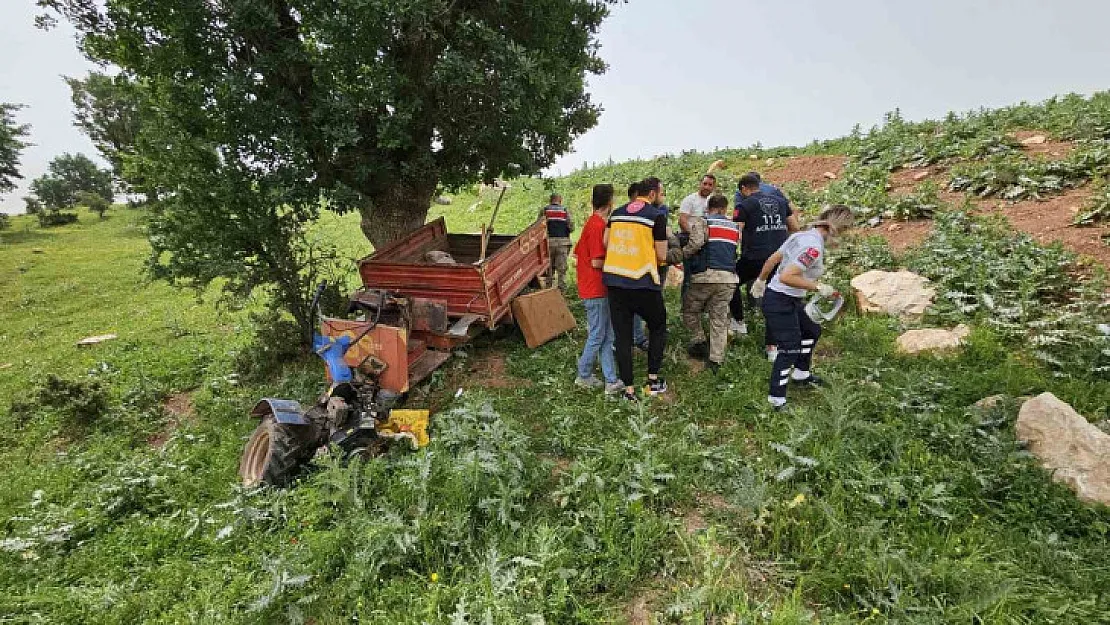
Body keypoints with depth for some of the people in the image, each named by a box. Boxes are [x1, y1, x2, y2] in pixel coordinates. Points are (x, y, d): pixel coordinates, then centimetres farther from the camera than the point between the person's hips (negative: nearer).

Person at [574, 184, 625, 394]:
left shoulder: (590, 223, 13)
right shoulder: (599, 225, -16)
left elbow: (578, 254, 17)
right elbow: (597, 262, -20)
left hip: (593, 288, 9)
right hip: (596, 290, -9)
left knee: (607, 336, 10)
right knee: (597, 336, 3)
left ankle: (611, 381, 14)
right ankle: (583, 376, 18)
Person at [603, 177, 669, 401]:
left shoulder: (617, 213, 12)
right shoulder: (657, 215, -3)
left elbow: (606, 242, 11)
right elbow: (661, 256, -3)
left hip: (614, 281, 4)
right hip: (643, 283, -4)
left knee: (622, 336, 10)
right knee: (658, 328, 19)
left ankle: (629, 390, 16)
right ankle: (653, 380, 22)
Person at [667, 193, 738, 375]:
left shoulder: (701, 221, 1)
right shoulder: (735, 227, 20)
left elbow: (696, 243, -17)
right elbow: (733, 252, 21)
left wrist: (676, 256, -15)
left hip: (706, 275, -4)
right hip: (729, 278, 5)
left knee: (689, 309, 18)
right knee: (719, 319, 8)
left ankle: (699, 342, 10)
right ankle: (715, 361, 7)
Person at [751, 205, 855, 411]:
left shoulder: (800, 235, 3)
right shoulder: (814, 247, -24)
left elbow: (772, 259, 11)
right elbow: (786, 277, -31)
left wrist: (761, 280, 24)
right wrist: (818, 287, -22)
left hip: (791, 301, 10)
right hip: (780, 303, -10)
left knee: (812, 331, 26)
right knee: (790, 349, -4)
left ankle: (801, 373, 44)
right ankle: (777, 399, 7)